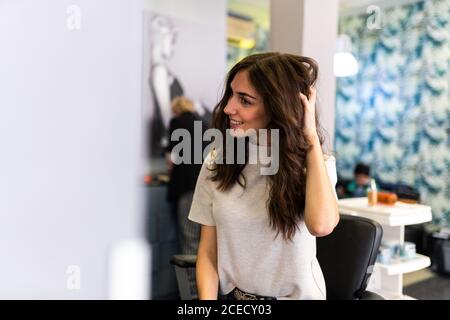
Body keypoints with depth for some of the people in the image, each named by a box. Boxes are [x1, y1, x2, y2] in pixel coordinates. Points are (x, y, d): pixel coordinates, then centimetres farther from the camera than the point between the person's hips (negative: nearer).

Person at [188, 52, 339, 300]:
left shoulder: (313, 165, -5)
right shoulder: (217, 163, -1)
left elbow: (321, 225, -27)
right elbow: (207, 252, 2)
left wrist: (311, 137, -19)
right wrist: (207, 299, -16)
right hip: (230, 294, 0)